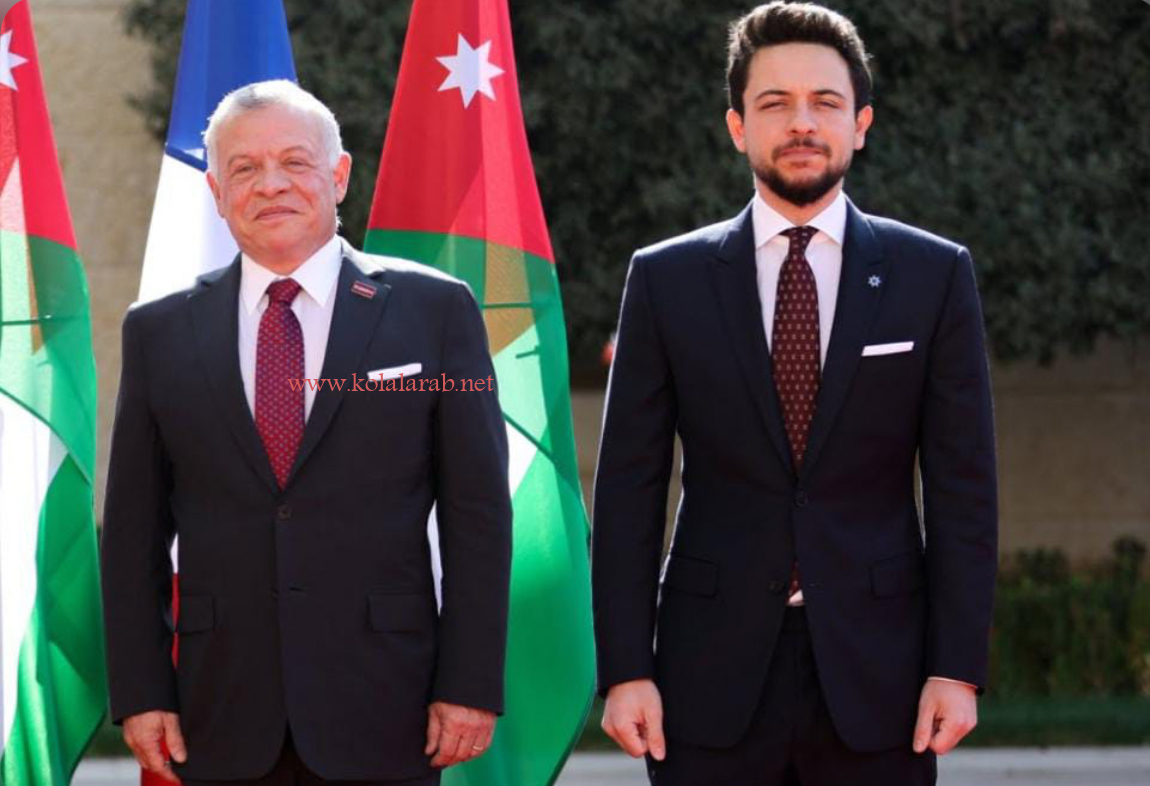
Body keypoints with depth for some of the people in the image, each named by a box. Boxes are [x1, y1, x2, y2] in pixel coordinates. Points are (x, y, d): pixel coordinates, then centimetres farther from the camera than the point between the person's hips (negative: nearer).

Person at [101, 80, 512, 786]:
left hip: (379, 709, -2)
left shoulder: (434, 310, 3)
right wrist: (139, 693, 2)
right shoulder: (160, 332, 9)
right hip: (226, 718, 2)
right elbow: (134, 529, 9)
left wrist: (472, 684, -5)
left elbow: (477, 515, 1)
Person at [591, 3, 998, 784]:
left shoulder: (936, 275, 4)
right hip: (715, 675, 0)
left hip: (875, 672, 0)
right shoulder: (668, 280, 4)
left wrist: (959, 667, -5)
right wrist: (625, 669, -4)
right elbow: (629, 491, 3)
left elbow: (963, 489, 2)